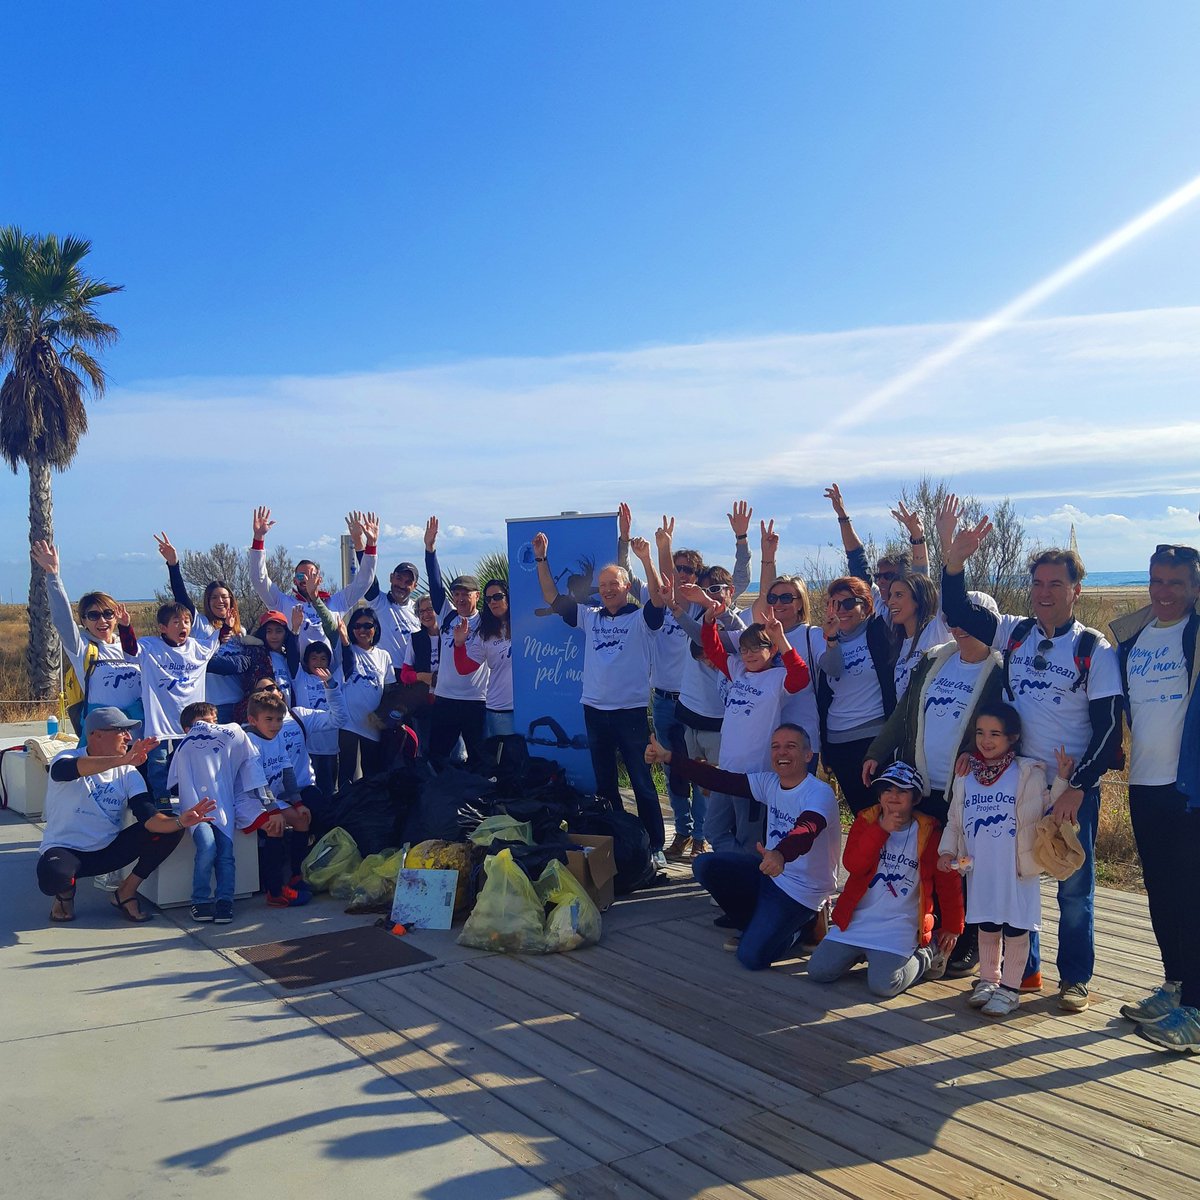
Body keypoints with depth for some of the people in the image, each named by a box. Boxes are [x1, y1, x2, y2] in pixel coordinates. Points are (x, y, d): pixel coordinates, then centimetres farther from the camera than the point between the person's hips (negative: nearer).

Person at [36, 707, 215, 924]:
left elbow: (148, 818, -14)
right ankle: (65, 891, 1)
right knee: (53, 876, -39)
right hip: (64, 850, -4)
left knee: (170, 827, -14)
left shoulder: (128, 773, -2)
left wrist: (180, 822, -36)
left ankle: (126, 892, 0)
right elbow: (67, 769, -40)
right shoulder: (67, 758, -12)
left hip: (109, 849, 4)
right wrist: (121, 759, -55)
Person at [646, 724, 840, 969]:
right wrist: (669, 758, -11)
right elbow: (723, 780, -5)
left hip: (801, 891, -7)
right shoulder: (770, 782, 0)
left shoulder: (820, 793, -22)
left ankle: (799, 925, 10)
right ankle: (758, 925, 10)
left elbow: (806, 831, -42)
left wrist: (780, 854, -64)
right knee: (704, 866, -7)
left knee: (751, 957, -19)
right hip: (770, 873, 7)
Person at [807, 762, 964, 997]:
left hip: (900, 925, -3)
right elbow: (852, 864, -12)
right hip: (857, 918, 3)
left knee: (883, 985, -21)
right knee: (818, 971, -7)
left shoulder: (927, 832, -3)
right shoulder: (866, 821, 3)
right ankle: (862, 951, 21)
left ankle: (926, 956, 9)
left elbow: (947, 882, 4)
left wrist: (952, 927, 7)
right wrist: (881, 828, -19)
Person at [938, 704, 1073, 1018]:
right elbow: (954, 820, 14)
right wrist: (948, 850, 4)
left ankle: (1009, 988, 15)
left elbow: (1047, 808, -3)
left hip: (1017, 869, -4)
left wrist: (1061, 780, -13)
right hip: (981, 868, 4)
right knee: (986, 925, 14)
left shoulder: (1029, 774, -4)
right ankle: (988, 979, 30)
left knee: (1015, 927, 4)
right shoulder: (966, 776, 6)